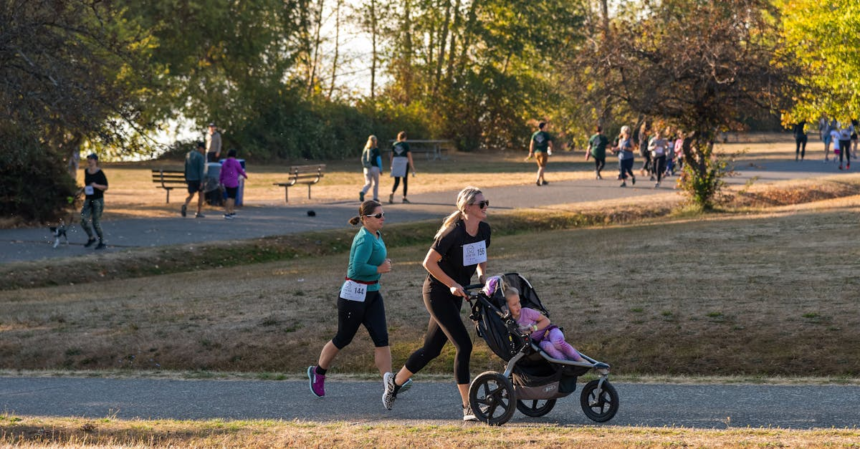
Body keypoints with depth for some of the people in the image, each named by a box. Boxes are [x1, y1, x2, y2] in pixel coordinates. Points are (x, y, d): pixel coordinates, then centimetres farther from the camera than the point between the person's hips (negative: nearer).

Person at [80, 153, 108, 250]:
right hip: (88, 200, 6)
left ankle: (102, 242, 12)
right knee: (83, 220, -8)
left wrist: (96, 185, -26)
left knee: (96, 222, -5)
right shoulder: (86, 171, 8)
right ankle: (91, 238, 13)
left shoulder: (100, 173, -11)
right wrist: (82, 190, 7)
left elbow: (106, 187, -10)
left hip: (98, 200, -6)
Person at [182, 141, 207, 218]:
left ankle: (185, 205, -22)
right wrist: (202, 181, -19)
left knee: (191, 195, 10)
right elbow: (201, 169, -18)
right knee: (200, 194, 13)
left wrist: (186, 178, 19)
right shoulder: (201, 157, -13)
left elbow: (186, 168, 12)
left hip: (190, 179, 5)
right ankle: (199, 213, 15)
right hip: (198, 179, -5)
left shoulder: (188, 155, 8)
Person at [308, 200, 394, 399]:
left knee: (381, 338, -5)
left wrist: (384, 262, 9)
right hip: (354, 295, -8)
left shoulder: (376, 235, 8)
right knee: (342, 339, 9)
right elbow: (358, 267, -31)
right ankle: (317, 373, 31)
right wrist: (379, 269, -17)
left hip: (372, 294, 8)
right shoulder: (365, 239, -21)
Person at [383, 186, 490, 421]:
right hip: (437, 293, -8)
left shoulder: (484, 230, 0)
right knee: (463, 346, -15)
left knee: (432, 349, 15)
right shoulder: (453, 232, -22)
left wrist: (482, 274, 1)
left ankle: (395, 382, 36)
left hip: (455, 295, 8)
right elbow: (429, 262, -18)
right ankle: (468, 408, -12)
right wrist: (452, 284, -19)